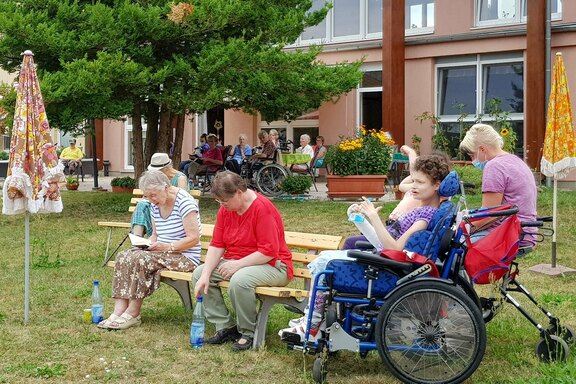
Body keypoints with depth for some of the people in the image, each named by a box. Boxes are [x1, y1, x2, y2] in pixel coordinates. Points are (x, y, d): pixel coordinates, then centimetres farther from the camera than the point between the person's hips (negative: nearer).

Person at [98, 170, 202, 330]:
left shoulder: (184, 201, -14)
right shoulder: (155, 206, 10)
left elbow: (194, 238, -18)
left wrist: (167, 247, -23)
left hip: (186, 257, -8)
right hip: (164, 254, 8)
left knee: (140, 259, -27)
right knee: (124, 257, -14)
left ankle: (132, 314, -18)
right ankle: (119, 310, -22)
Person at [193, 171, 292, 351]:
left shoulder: (263, 208, -20)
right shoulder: (225, 209, 4)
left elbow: (269, 252, -24)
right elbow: (216, 245, 0)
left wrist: (237, 264, -23)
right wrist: (206, 274, -13)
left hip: (272, 266, -8)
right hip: (234, 263, 8)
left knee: (239, 280, -36)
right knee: (199, 273, -5)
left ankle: (248, 333, -14)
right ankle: (225, 327, -3)